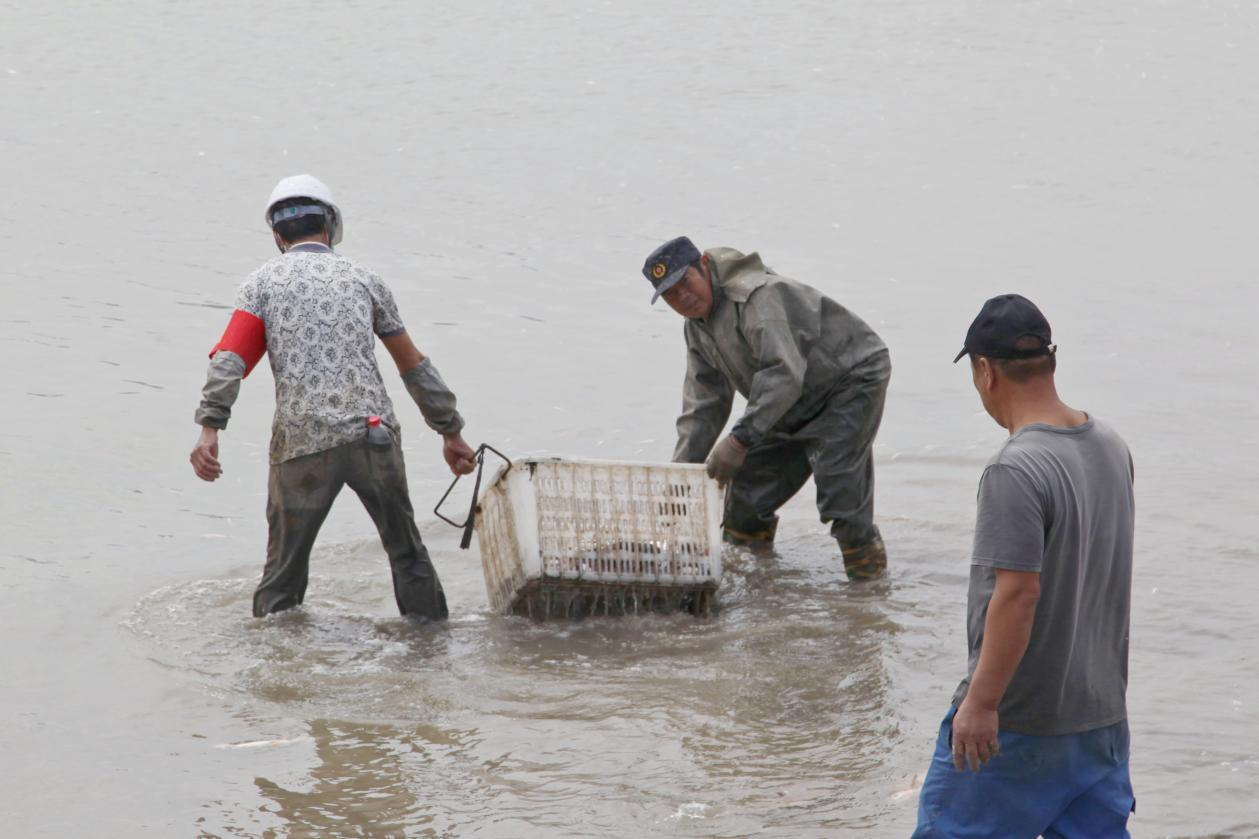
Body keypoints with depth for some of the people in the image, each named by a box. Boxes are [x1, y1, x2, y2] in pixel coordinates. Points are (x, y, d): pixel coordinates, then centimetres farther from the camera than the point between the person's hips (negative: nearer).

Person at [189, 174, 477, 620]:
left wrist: (209, 428, -15)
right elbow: (414, 365, 21)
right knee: (407, 554, 16)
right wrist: (450, 431, 28)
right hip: (372, 433, 1)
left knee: (284, 569, 9)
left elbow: (230, 358, -6)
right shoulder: (363, 278, 16)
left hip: (301, 442, -1)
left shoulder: (263, 282, 10)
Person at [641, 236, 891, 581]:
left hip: (853, 375, -9)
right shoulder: (697, 328, 3)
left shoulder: (757, 296, -29)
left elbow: (784, 374, -39)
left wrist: (739, 439, -43)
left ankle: (866, 565, -16)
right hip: (799, 405, 10)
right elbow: (703, 408, 7)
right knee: (749, 477, 8)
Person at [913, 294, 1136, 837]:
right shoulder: (1111, 447, 6)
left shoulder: (1015, 471, -21)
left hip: (1017, 721, -8)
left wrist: (981, 701, -22)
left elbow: (1018, 594, -26)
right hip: (1102, 709, 8)